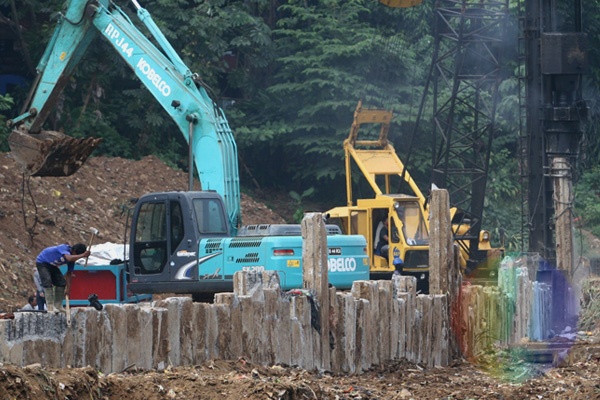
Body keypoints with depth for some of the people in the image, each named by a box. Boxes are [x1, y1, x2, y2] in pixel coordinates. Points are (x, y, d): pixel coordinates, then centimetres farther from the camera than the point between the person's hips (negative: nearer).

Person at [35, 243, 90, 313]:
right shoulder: (64, 248, -33)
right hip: (42, 262, -9)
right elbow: (69, 258, -55)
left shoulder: (73, 257, -9)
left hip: (52, 265, 9)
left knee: (61, 283, 2)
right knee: (47, 282, -23)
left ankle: (58, 306, 8)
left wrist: (68, 289, 0)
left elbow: (69, 273, 0)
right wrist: (83, 255, -57)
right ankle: (50, 307, -26)